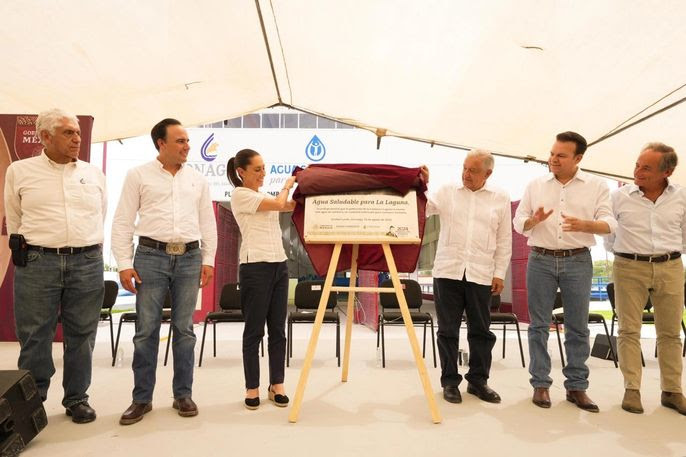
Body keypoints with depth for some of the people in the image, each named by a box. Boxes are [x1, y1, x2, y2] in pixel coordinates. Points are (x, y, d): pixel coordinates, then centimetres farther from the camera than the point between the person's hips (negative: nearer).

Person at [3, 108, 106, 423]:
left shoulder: (94, 174, 11)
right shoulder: (19, 171, 5)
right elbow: (14, 221, 11)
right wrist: (27, 254, 12)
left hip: (87, 264, 2)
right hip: (37, 263, -1)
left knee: (82, 336, 7)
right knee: (35, 338, 4)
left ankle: (77, 398, 20)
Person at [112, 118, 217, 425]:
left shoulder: (197, 179, 11)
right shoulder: (138, 175, 3)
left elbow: (208, 222, 12)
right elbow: (123, 221, 1)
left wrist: (208, 259, 6)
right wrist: (124, 264, -6)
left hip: (189, 258, 2)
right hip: (151, 256, -2)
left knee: (184, 329, 7)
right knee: (146, 330, 2)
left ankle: (183, 394, 18)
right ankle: (142, 398, 15)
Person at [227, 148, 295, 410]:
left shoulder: (264, 197, 19)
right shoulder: (240, 195, -6)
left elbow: (291, 206, 13)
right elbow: (279, 204, -12)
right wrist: (287, 185, 5)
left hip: (279, 265, 7)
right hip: (256, 267, -7)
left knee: (278, 329, 8)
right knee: (254, 330, 2)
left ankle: (276, 385, 18)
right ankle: (252, 388, 14)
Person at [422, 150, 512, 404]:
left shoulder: (500, 198, 7)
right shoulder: (447, 192, 6)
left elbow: (504, 240, 7)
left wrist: (500, 273, 3)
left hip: (480, 275, 1)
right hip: (447, 271, 0)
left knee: (481, 330, 9)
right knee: (448, 329, 6)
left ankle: (478, 380, 24)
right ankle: (450, 381, 18)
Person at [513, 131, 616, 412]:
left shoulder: (596, 186, 5)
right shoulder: (535, 185, 8)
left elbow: (609, 223, -3)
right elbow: (518, 223, 6)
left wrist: (584, 225, -23)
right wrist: (533, 220, -16)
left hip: (578, 262, 0)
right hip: (540, 260, 1)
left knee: (578, 327, 5)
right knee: (539, 325, 3)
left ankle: (577, 386, 17)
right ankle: (540, 384, 13)